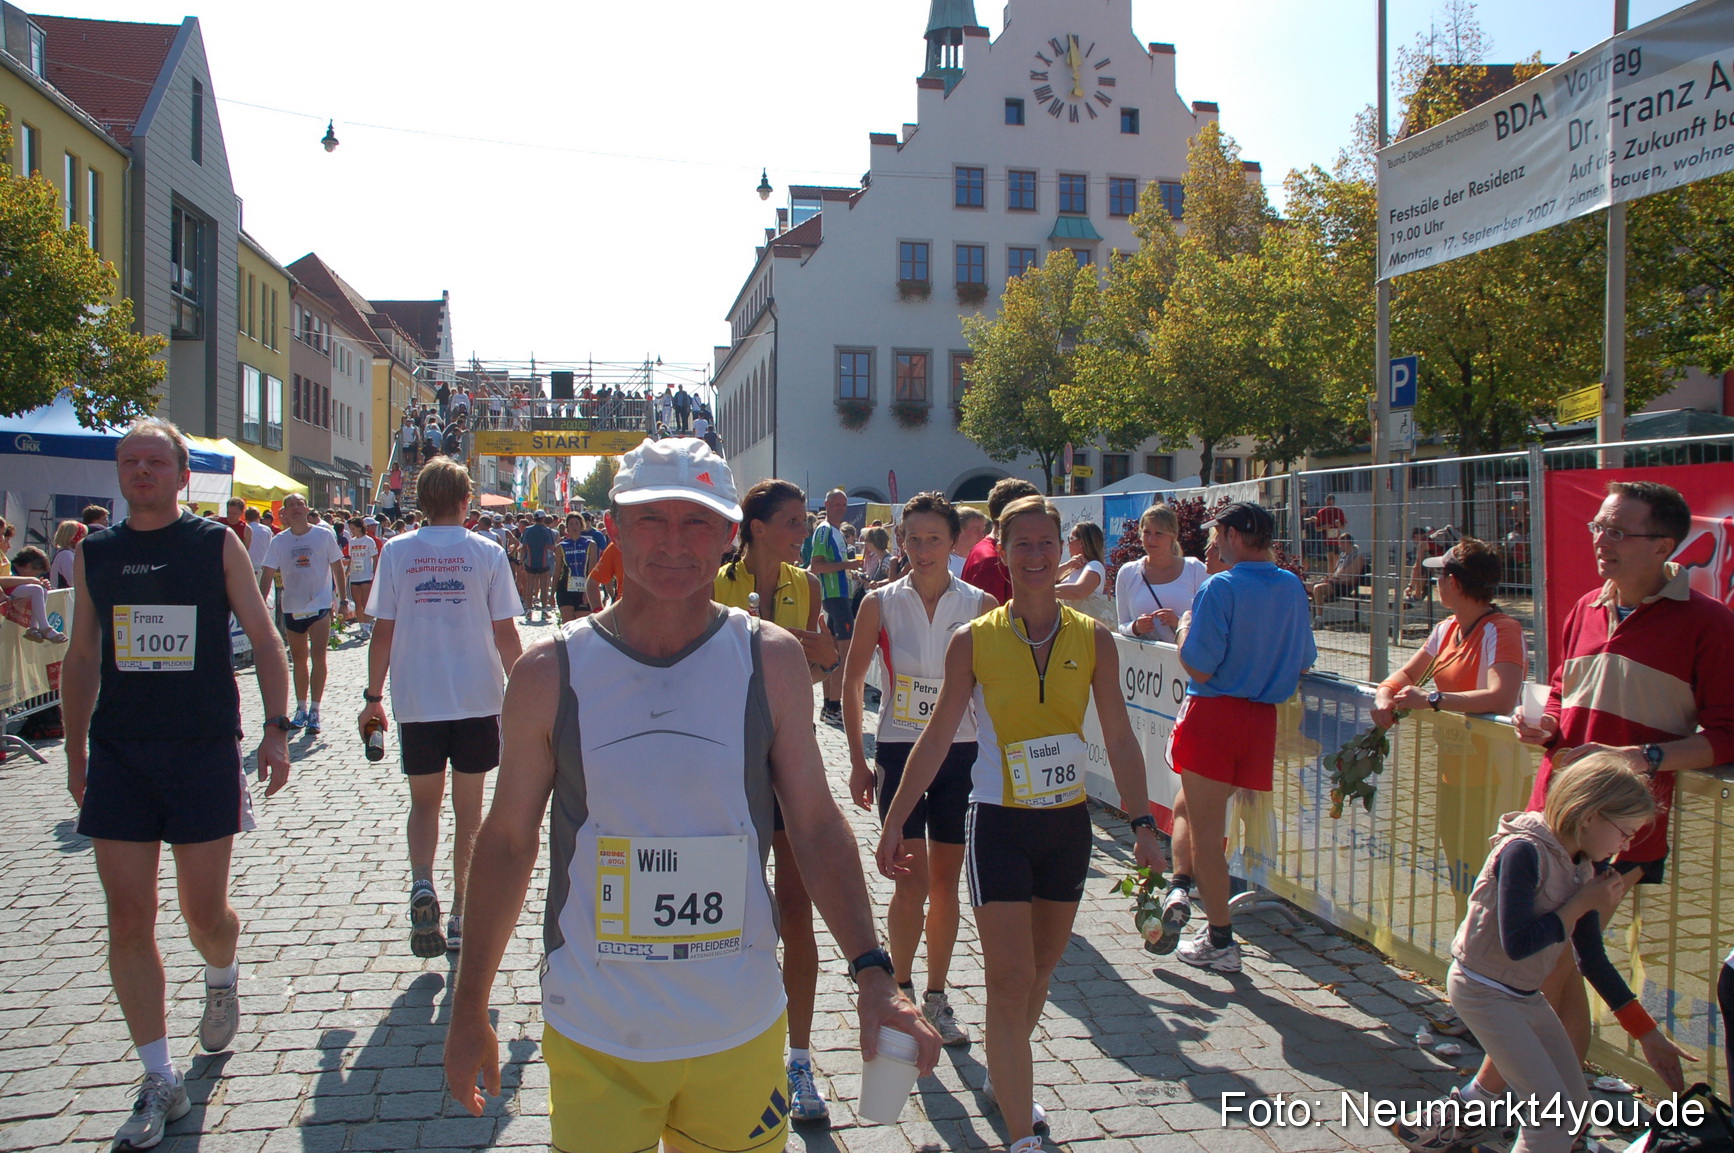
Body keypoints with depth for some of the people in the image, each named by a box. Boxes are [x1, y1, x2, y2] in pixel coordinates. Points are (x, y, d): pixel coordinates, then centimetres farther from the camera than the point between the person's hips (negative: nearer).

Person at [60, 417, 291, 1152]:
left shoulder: (218, 545, -2)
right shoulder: (94, 555, 7)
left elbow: (263, 637, 0)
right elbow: (82, 658, 13)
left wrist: (276, 728, -8)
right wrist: (74, 753, 12)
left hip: (205, 753, -2)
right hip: (118, 759, 3)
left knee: (204, 912, 4)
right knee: (128, 920, 1)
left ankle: (221, 979, 40)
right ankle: (159, 1083, 12)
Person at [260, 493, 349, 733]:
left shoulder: (324, 535, -3)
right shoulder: (279, 541, 1)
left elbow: (337, 567, 4)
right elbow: (269, 574, -2)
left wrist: (343, 598, 2)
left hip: (321, 605, -3)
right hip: (292, 607, 3)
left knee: (318, 658, -10)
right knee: (298, 660, 13)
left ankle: (314, 711, -6)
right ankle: (301, 708, 24)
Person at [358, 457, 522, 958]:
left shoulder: (396, 552, -2)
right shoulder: (487, 553, -3)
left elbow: (383, 631, -1)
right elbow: (505, 633, -3)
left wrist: (372, 697, 7)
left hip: (416, 702, 0)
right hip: (477, 700, 0)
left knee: (424, 802, 15)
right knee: (468, 808, 10)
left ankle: (421, 884, -9)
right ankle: (461, 916, 15)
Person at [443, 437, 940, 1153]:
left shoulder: (771, 660, -6)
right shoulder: (550, 673, -7)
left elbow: (816, 828, -3)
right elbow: (508, 842, 1)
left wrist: (872, 970, -13)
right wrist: (468, 1013, 5)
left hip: (740, 1032, 1)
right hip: (591, 1039, 0)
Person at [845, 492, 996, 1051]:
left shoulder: (981, 605, -2)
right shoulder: (880, 603, -3)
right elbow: (852, 683, 4)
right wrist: (858, 761, 1)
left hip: (960, 754, 2)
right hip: (899, 751, -1)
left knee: (946, 883, 10)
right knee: (912, 881, -6)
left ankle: (936, 996, 25)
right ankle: (901, 991, 15)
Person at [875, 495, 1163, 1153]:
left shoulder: (1093, 640, -1)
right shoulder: (973, 641, -7)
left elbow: (1120, 739, 2)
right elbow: (937, 737, -2)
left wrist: (1142, 822, -6)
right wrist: (894, 822, -3)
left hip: (1068, 824, 3)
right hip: (1000, 823, -3)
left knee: (1039, 971, 17)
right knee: (1010, 982, -6)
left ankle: (1004, 1081, 40)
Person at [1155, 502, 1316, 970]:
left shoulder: (1220, 588, -15)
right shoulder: (1293, 587, 4)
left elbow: (1199, 668, -18)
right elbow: (1304, 663, 12)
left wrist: (1184, 631, 0)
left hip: (1213, 715, -6)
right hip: (1261, 720, 6)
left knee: (1205, 825, 5)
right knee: (1189, 807, 21)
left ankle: (1220, 941, 7)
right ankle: (1180, 888, 8)